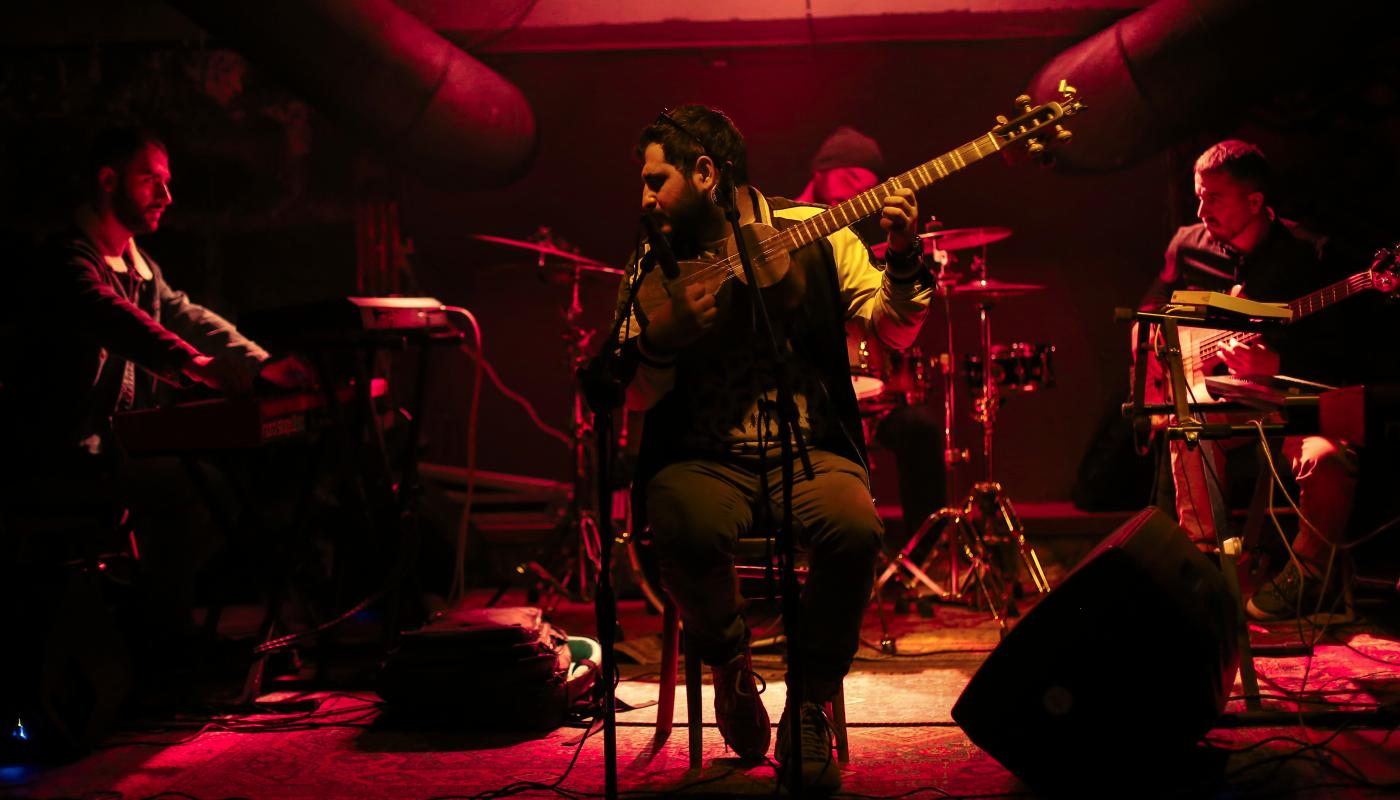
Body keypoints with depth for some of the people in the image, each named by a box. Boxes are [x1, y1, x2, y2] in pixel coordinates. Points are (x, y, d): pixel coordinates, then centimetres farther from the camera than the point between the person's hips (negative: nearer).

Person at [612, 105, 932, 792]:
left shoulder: (814, 234, 5)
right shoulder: (657, 265, 9)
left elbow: (894, 331, 0)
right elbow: (633, 399, 7)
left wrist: (902, 260, -18)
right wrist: (658, 338, -13)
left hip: (807, 450, 0)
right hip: (703, 459, 1)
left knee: (855, 530, -32)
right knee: (686, 534, -33)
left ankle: (809, 704, -6)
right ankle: (730, 663, 2)